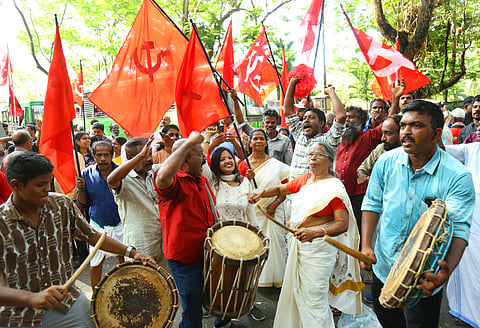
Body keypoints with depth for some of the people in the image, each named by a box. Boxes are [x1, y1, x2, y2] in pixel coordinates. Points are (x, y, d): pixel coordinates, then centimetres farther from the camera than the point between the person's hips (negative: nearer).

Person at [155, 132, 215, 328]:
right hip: (184, 258, -8)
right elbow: (162, 177, -44)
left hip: (205, 252, 8)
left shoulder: (202, 180, 10)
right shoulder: (174, 181, -17)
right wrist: (188, 143, -37)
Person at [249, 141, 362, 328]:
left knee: (313, 299, -2)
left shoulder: (334, 187, -14)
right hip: (297, 243, 7)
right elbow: (280, 189, 22)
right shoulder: (304, 180, 6)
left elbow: (343, 224, -21)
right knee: (295, 292, 19)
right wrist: (260, 194, 7)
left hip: (318, 247, -7)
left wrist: (314, 233, -34)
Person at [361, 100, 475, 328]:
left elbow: (460, 229, -23)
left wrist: (447, 270, -41)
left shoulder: (457, 176, -19)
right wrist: (365, 245, -10)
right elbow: (372, 204, 0)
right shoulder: (386, 162, -8)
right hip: (383, 266, 4)